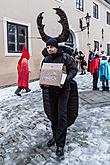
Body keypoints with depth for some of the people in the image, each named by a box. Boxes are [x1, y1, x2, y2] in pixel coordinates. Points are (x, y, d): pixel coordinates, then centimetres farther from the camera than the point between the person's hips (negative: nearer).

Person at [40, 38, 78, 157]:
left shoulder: (65, 57, -7)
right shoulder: (46, 59, 6)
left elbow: (74, 69, -6)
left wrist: (67, 79, -23)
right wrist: (42, 82, -6)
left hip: (63, 89, -4)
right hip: (50, 90, 4)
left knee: (62, 116, -6)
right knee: (52, 115, 13)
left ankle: (60, 145, 4)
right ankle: (55, 136, 34)